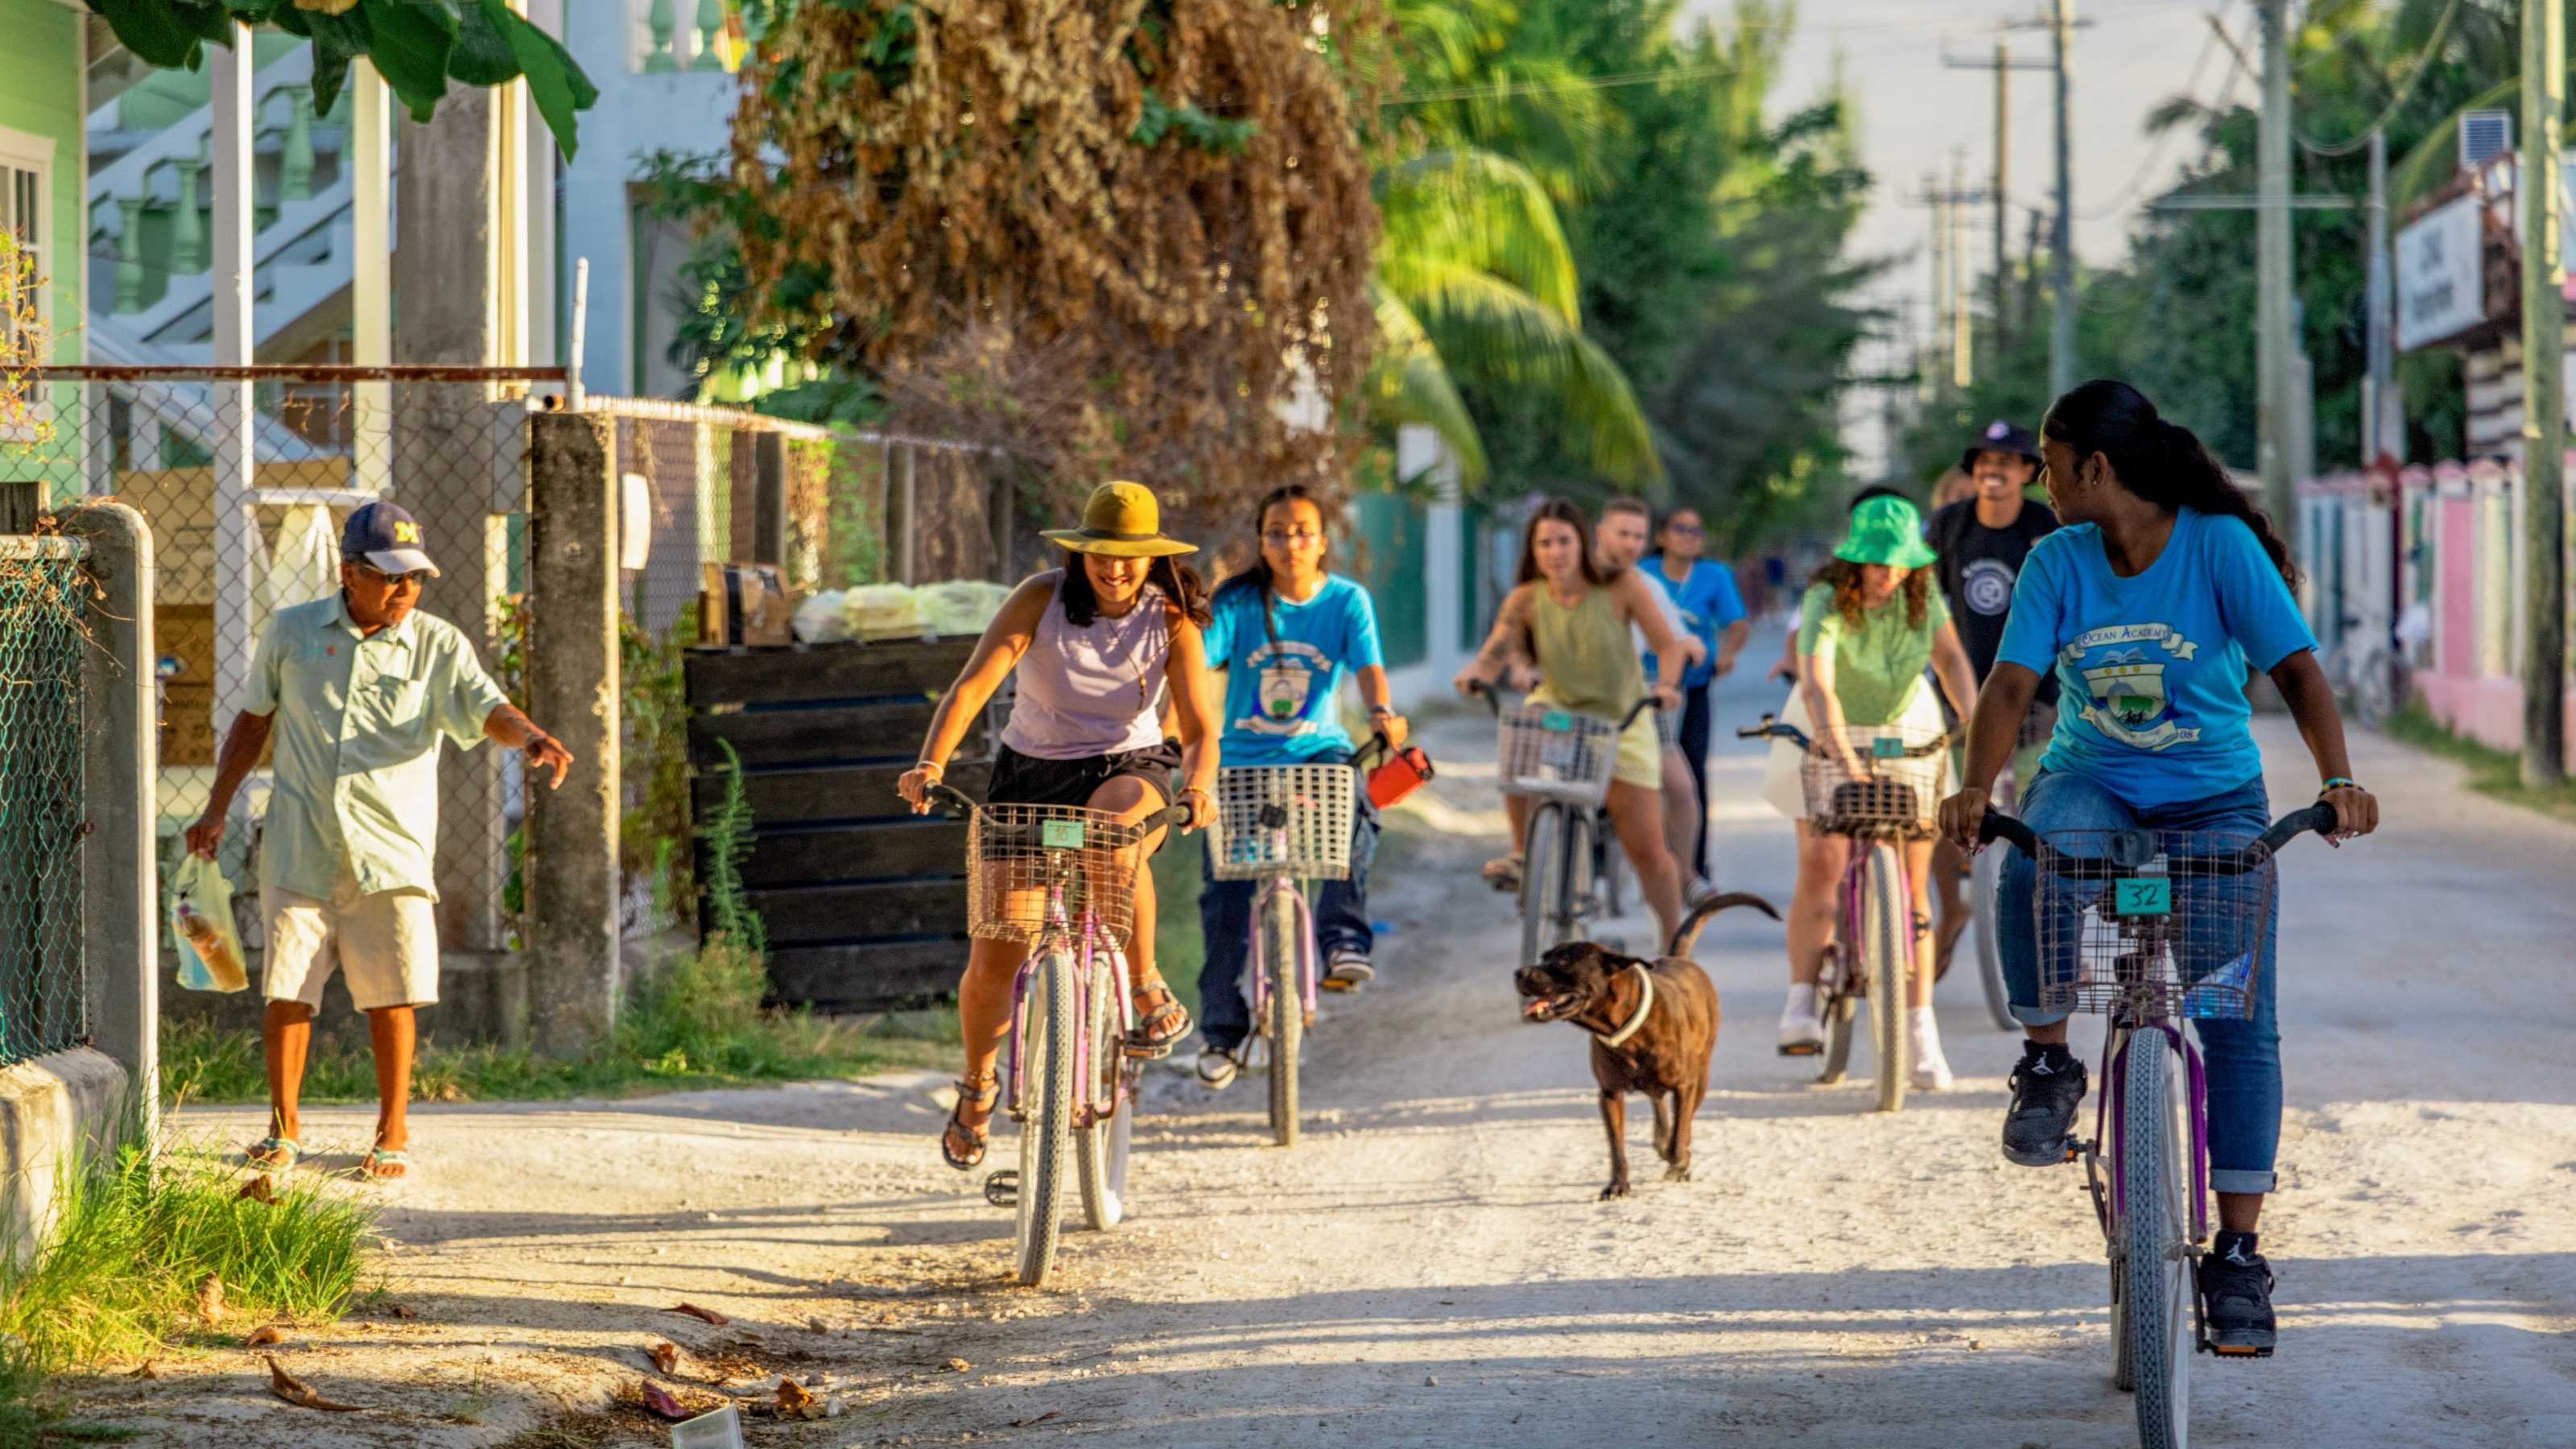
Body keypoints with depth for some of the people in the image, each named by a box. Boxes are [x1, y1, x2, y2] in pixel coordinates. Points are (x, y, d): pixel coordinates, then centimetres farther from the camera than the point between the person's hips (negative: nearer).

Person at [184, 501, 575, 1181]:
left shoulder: (436, 645, 0)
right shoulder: (291, 632, 5)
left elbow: (484, 706, -15)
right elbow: (254, 718, 17)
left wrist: (531, 738, -37)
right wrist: (217, 809, 16)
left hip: (390, 851, -1)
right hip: (300, 845, 1)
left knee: (391, 995, -3)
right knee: (287, 988, 1)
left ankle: (393, 1134, 10)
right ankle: (283, 1129, 16)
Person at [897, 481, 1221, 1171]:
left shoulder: (1171, 620, -9)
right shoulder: (1042, 598, -12)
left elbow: (1198, 726, -16)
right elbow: (973, 684, -20)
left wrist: (1200, 781, -39)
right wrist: (932, 762, -36)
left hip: (1127, 769, -1)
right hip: (1033, 771, 1)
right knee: (992, 959, -4)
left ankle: (1148, 988, -20)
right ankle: (978, 1083, 27)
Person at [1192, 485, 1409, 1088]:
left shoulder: (1347, 601, -2)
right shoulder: (1237, 602, -5)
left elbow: (1368, 666, -15)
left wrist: (1382, 712, -38)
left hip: (1318, 750, 0)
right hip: (1243, 759, 0)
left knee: (1352, 810, -35)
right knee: (1226, 897, -5)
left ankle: (1344, 942, -31)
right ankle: (1221, 1031, 9)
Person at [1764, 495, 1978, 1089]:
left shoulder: (1922, 593, -14)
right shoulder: (1827, 600, -28)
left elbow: (1951, 659, -4)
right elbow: (1817, 688, -40)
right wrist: (1844, 758, -54)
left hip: (1907, 731, 3)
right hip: (1830, 734, -3)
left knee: (1912, 883, -3)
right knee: (1821, 862, -19)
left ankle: (1921, 1033, -2)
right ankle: (1802, 1005, -12)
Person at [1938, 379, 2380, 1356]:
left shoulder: (2220, 545, -11)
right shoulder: (2059, 562, -3)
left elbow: (2295, 666, -15)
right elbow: (2012, 685, -11)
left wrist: (2337, 779, -31)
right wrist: (1976, 788, -30)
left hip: (2215, 798, -1)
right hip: (2091, 785, 1)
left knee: (2240, 1020, -11)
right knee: (2031, 867, -36)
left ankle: (2238, 1254, -5)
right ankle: (2047, 1063, -14)